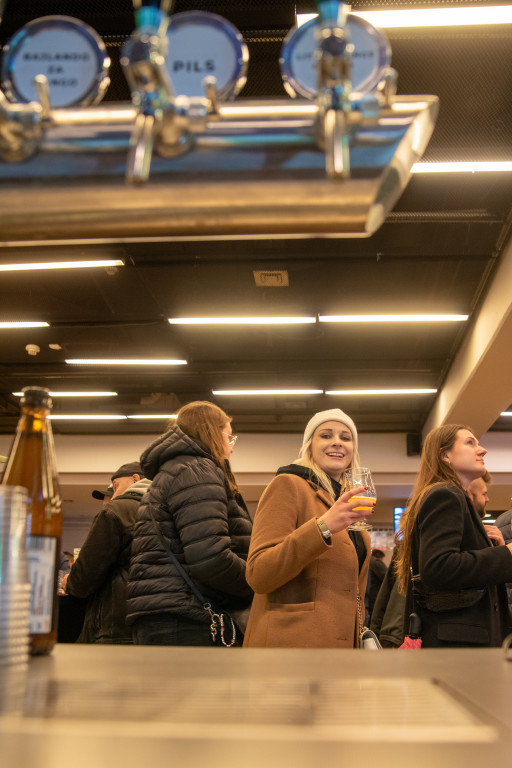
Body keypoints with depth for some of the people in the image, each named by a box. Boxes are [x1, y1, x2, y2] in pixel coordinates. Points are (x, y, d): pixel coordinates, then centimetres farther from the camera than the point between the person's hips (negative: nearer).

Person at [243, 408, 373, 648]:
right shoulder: (288, 485, -6)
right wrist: (323, 527, -24)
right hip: (293, 641, -7)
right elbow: (257, 576, -17)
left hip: (343, 641, 7)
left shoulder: (345, 502, 18)